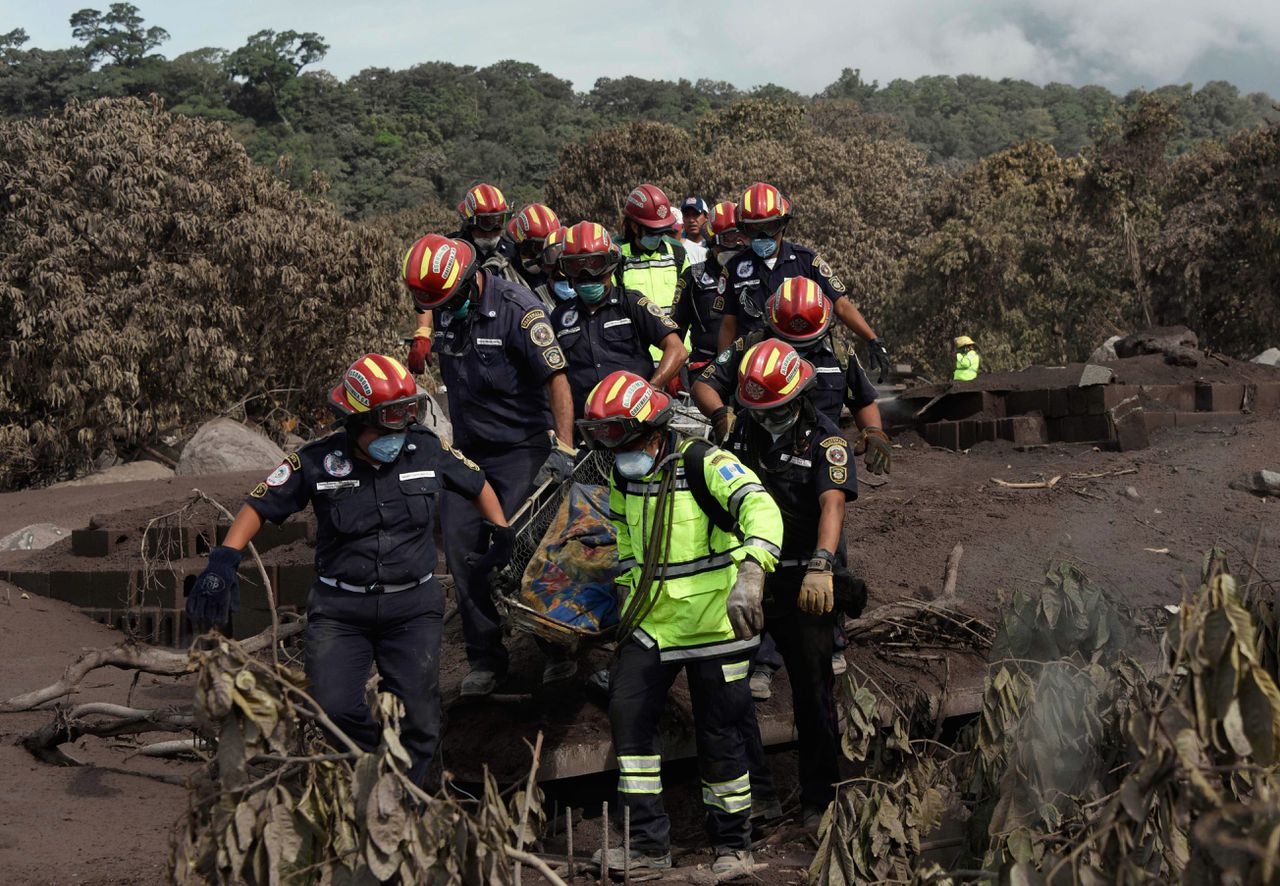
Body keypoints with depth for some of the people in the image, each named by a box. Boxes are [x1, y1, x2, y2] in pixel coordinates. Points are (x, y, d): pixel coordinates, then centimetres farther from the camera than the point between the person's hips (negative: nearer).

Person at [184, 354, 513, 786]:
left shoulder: (428, 450, -2)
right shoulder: (317, 462, -8)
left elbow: (477, 485, 17)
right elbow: (258, 506, -1)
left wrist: (502, 536, 13)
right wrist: (222, 563, -13)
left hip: (412, 608, 1)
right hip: (339, 611, -1)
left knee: (417, 718, -2)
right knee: (334, 710, -13)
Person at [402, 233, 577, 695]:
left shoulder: (518, 309, -18)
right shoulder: (444, 309, 3)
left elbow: (557, 379, -19)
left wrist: (564, 448, -24)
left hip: (522, 448, -6)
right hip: (468, 448, 7)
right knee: (462, 547, 1)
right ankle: (485, 657, 11)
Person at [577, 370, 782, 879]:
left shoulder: (702, 464, -18)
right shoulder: (622, 477, 3)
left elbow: (760, 509, -34)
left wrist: (750, 573, -48)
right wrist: (627, 586, 23)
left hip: (713, 624, -6)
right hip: (651, 623, 6)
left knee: (719, 739, 2)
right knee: (628, 717, -2)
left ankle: (732, 845, 21)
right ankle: (648, 846, 8)